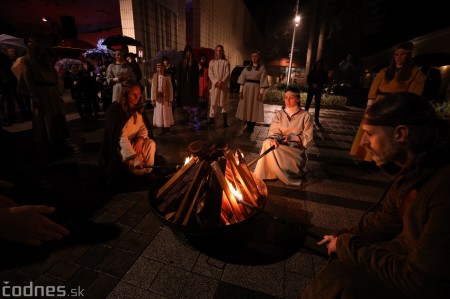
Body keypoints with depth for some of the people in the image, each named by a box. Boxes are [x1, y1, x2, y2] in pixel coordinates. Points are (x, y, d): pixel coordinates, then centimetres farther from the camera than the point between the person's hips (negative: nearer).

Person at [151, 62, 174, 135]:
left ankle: (167, 129, 17)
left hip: (166, 98, -3)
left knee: (166, 114, 4)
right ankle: (162, 130, 17)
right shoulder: (154, 77, 3)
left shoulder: (167, 77, -5)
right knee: (159, 114, 7)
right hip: (158, 98, 3)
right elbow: (153, 88, 3)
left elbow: (170, 89, -5)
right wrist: (153, 99, 0)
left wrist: (171, 100, -8)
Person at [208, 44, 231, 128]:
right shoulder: (212, 62, 9)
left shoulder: (226, 62, 7)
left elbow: (227, 74, -1)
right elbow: (210, 73, 1)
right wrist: (216, 81, -13)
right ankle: (212, 120, 3)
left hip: (224, 85, 0)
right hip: (215, 85, 1)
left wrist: (222, 81, -16)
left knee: (224, 103, 2)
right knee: (213, 103, -2)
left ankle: (225, 120, 8)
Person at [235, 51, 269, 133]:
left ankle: (251, 127, 7)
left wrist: (261, 93, -14)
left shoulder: (262, 68, 2)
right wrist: (241, 90, -3)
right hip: (246, 88, 4)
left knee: (254, 108, -1)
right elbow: (242, 80, 7)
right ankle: (248, 126, 16)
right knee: (246, 107, 5)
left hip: (256, 89, -3)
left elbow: (263, 82, -5)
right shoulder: (247, 67, 11)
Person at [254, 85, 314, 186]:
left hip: (296, 149, -2)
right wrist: (274, 139, -26)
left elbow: (307, 138, -2)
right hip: (281, 146, 3)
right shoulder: (279, 114, 6)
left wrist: (292, 138, -17)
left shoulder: (305, 116, -1)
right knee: (268, 143, -30)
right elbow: (273, 132, -3)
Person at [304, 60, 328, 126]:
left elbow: (325, 81, 5)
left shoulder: (324, 73, 5)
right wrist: (313, 84, -16)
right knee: (308, 103, -7)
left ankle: (316, 119, 6)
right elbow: (308, 80, -1)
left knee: (317, 105, 1)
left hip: (319, 90, 1)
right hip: (311, 89, -1)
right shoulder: (312, 72, 2)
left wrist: (318, 85, -14)